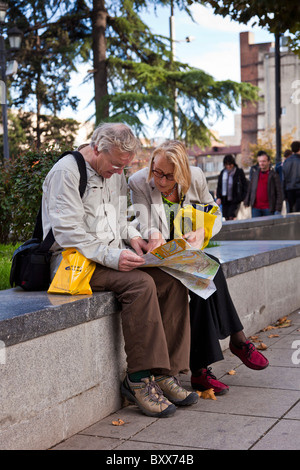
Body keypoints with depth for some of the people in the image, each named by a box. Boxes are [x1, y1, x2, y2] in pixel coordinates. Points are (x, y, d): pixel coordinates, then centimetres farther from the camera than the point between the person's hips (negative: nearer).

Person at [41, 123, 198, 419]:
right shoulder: (66, 172, -11)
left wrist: (131, 236, 5)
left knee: (173, 280, -14)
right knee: (140, 283, -31)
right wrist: (111, 256, -26)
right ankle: (139, 379, -24)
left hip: (113, 256, 8)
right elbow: (68, 233, -19)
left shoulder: (114, 173, 16)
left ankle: (164, 372, -12)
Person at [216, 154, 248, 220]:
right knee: (227, 219, 5)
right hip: (225, 200, 4)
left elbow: (245, 186, -1)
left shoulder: (239, 172, -4)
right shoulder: (223, 173, 8)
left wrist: (244, 199, -9)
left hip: (235, 200, -4)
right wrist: (218, 197, 0)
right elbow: (219, 186, 13)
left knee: (231, 218, -14)